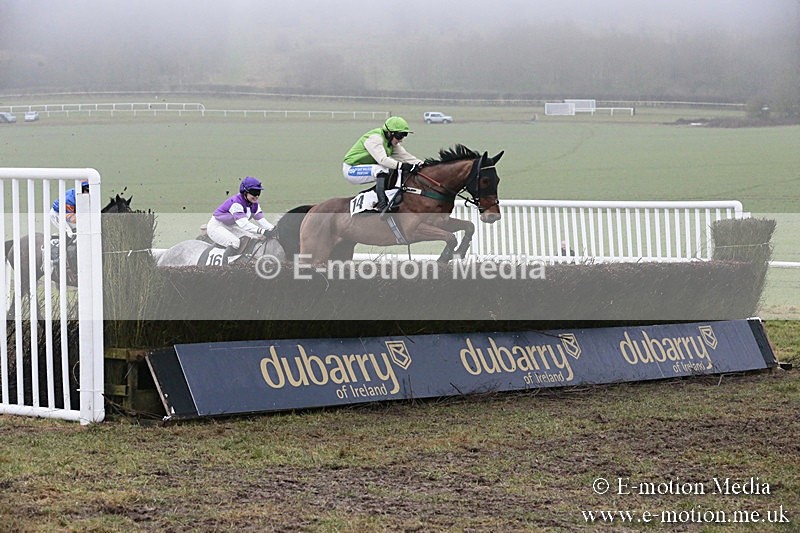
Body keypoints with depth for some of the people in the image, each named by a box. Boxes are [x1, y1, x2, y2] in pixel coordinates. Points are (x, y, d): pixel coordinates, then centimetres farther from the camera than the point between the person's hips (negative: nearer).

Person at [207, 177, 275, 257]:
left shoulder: (254, 204, -4)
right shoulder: (236, 202, -30)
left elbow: (261, 220, -7)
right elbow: (243, 224, -39)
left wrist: (273, 229, -25)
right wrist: (262, 231, -49)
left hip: (232, 227, 9)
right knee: (235, 243, -35)